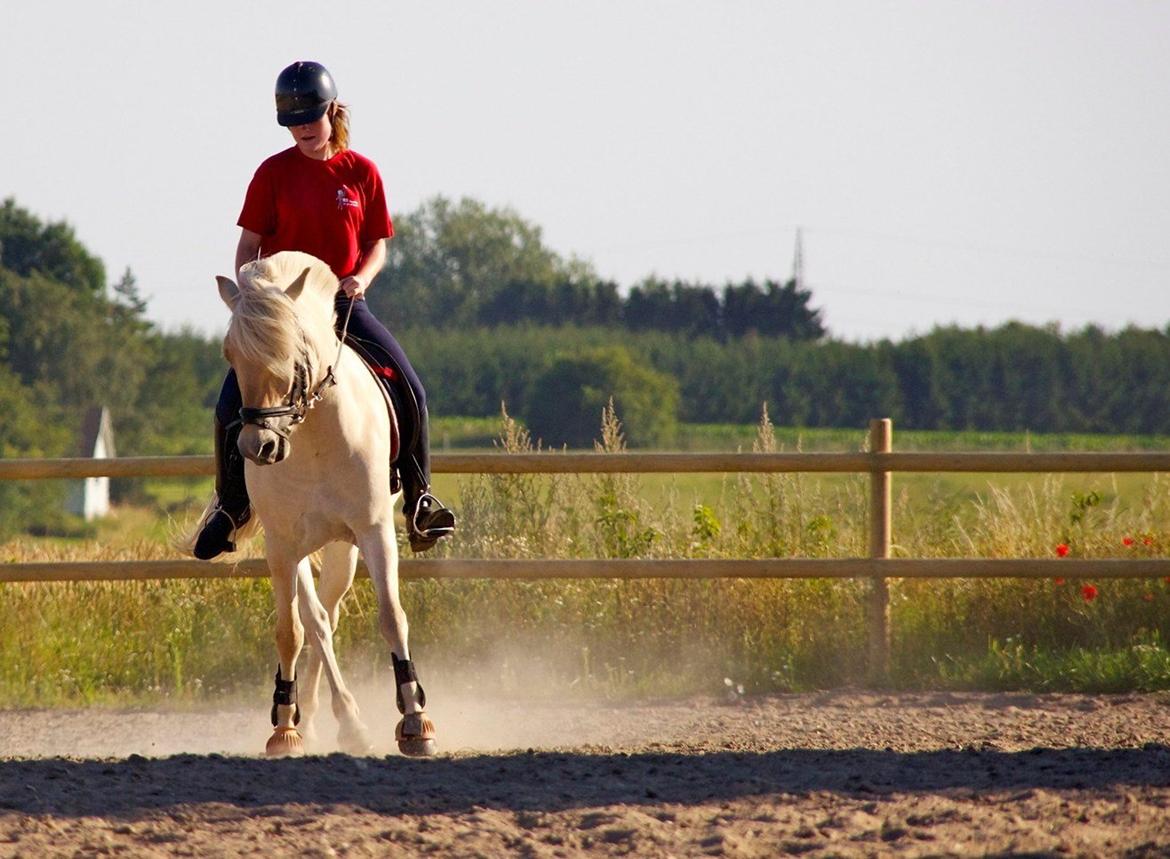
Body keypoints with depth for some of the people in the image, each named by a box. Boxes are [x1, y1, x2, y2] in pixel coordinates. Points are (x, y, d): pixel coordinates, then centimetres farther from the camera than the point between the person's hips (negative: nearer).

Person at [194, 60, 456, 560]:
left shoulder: (361, 173, 2)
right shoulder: (274, 173, -1)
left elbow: (377, 243, 8)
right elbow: (249, 245, 2)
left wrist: (362, 278, -13)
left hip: (343, 303, 1)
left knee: (410, 390, -13)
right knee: (231, 403, -16)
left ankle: (418, 499, 3)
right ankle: (230, 504, 5)